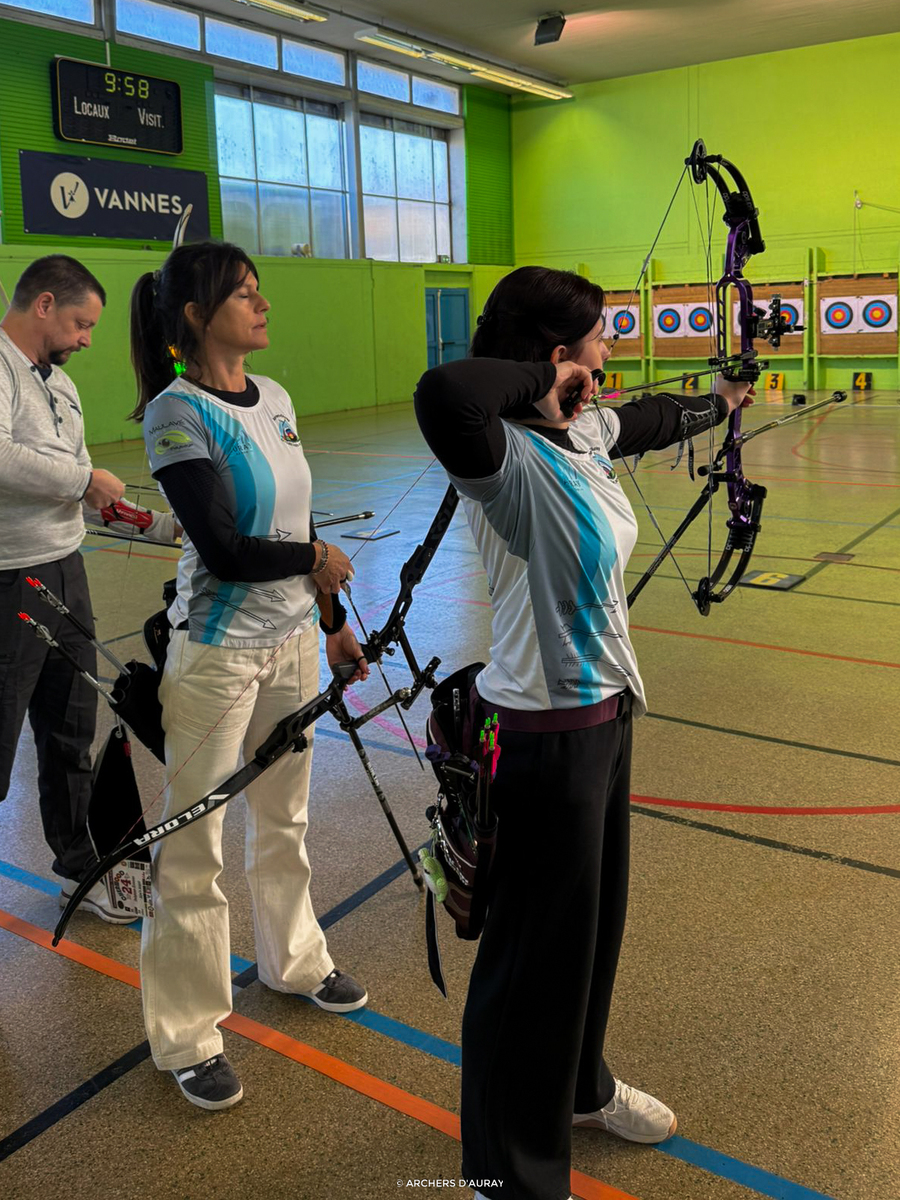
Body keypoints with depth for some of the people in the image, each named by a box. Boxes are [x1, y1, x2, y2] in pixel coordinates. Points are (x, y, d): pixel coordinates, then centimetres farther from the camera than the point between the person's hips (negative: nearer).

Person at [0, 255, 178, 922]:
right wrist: (87, 478, -18)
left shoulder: (61, 385, 16)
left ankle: (84, 872, 35)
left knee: (72, 738, 19)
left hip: (66, 574, 9)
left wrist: (169, 528, 10)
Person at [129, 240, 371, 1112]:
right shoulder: (178, 413, -16)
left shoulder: (273, 400, 6)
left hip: (290, 641, 7)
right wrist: (317, 561, -8)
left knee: (284, 818, 21)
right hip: (217, 655, -7)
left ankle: (292, 960, 44)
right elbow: (223, 548, -23)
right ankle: (187, 1038, 22)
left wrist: (334, 622, 18)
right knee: (193, 844, 5)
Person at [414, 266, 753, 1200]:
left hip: (603, 709, 10)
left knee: (597, 914, 26)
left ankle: (579, 1087, 52)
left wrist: (718, 404, 45)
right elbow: (442, 395, -45)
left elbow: (649, 420, 27)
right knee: (538, 947, 5)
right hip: (548, 731, -10)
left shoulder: (582, 434, 4)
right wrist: (541, 376, -26)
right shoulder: (509, 462, -23)